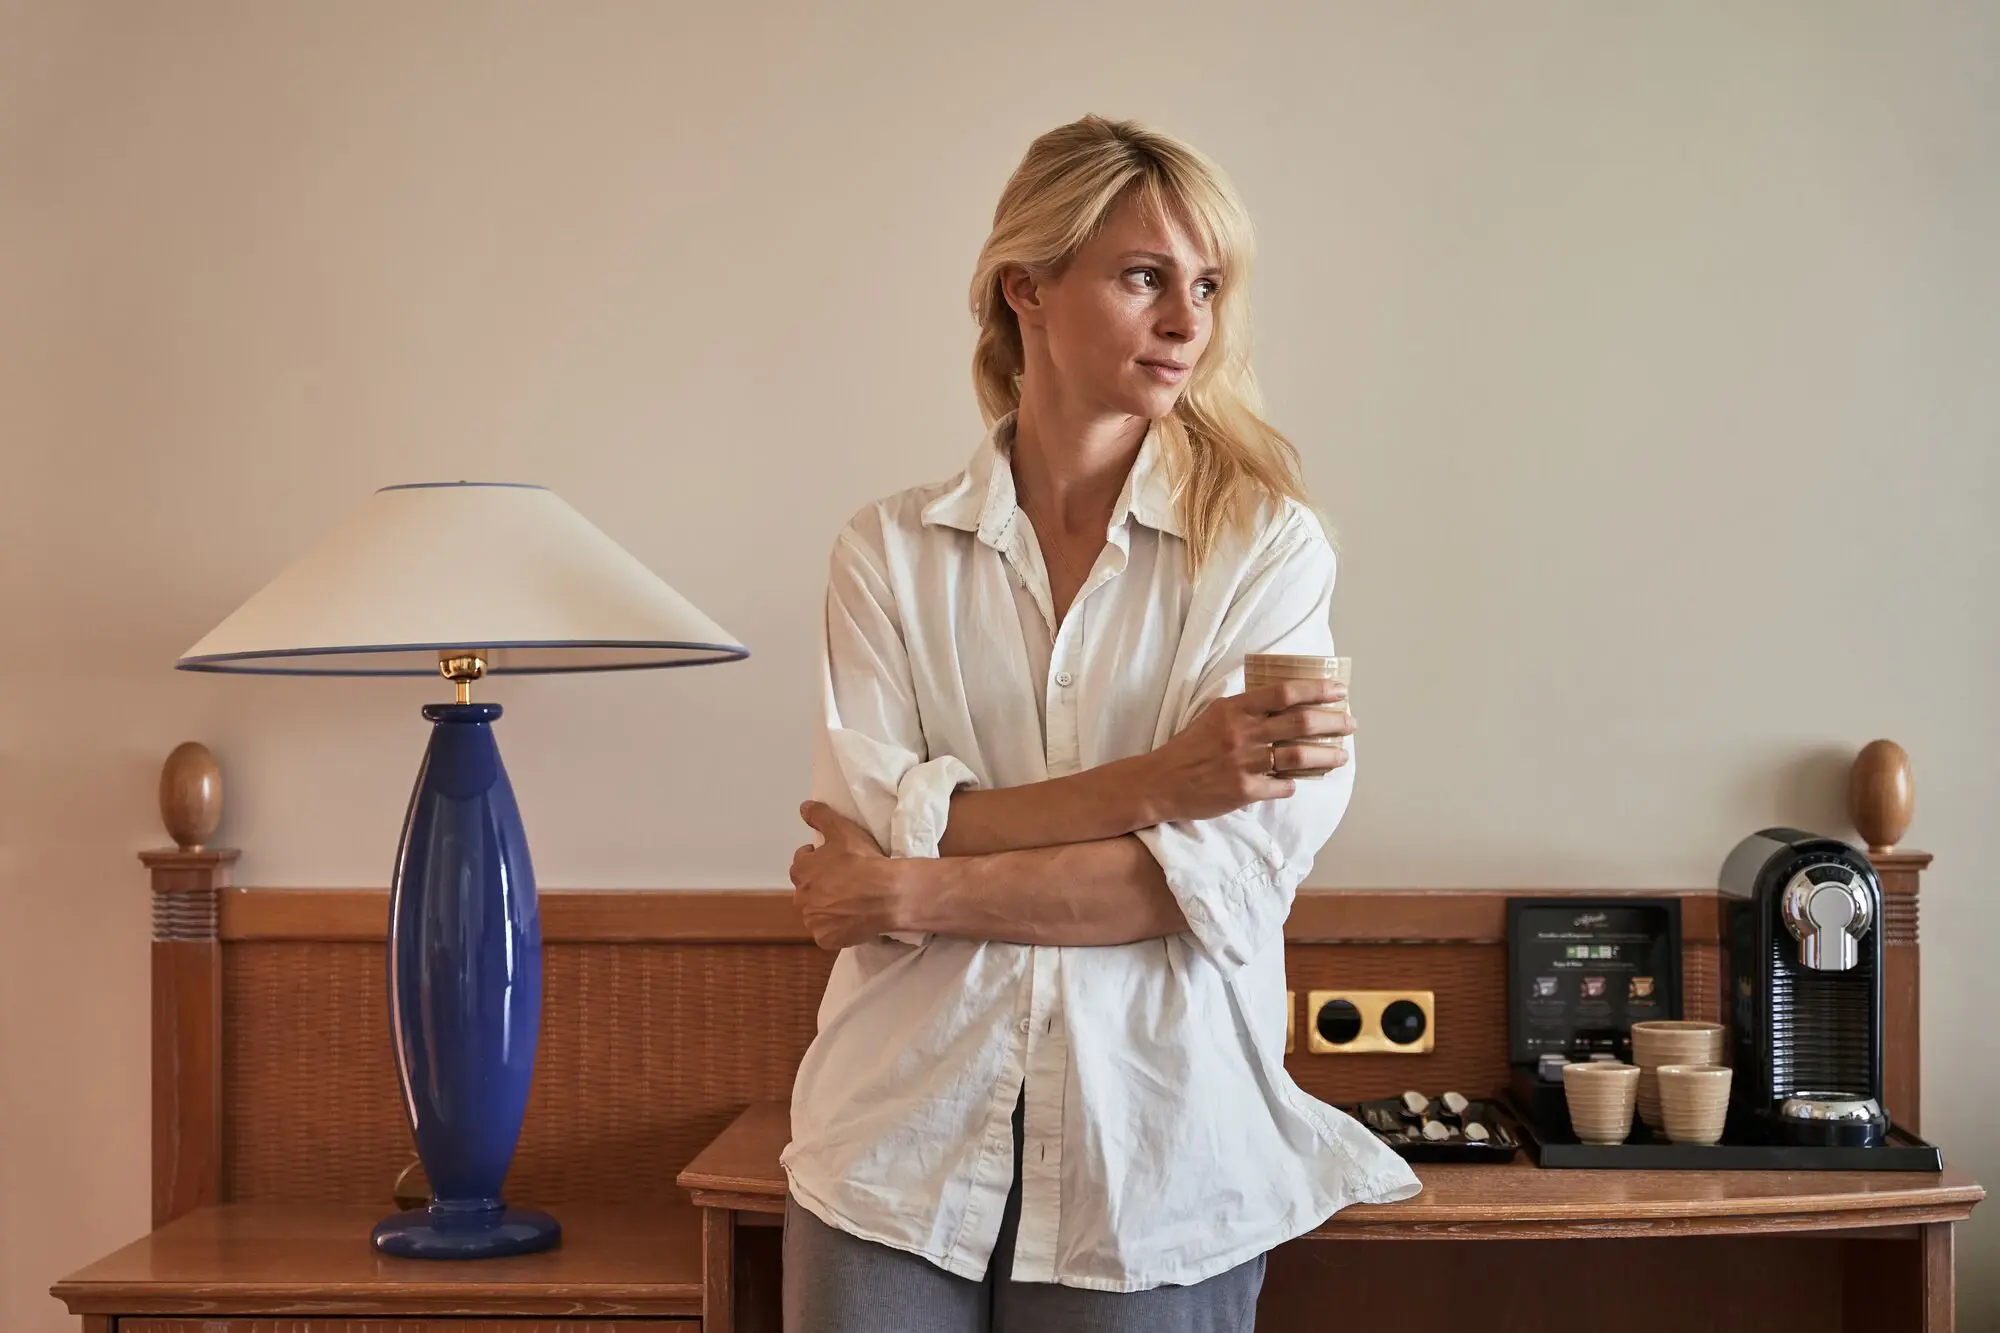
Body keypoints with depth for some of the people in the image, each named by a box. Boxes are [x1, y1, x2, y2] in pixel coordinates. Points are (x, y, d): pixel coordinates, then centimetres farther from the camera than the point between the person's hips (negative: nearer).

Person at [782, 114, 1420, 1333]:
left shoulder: (1267, 545, -2)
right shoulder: (891, 551, 4)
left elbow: (1236, 871, -11)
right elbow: (875, 823, -8)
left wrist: (924, 891, -12)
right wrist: (1154, 783, -17)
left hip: (1155, 1162, -1)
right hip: (901, 1149, 1)